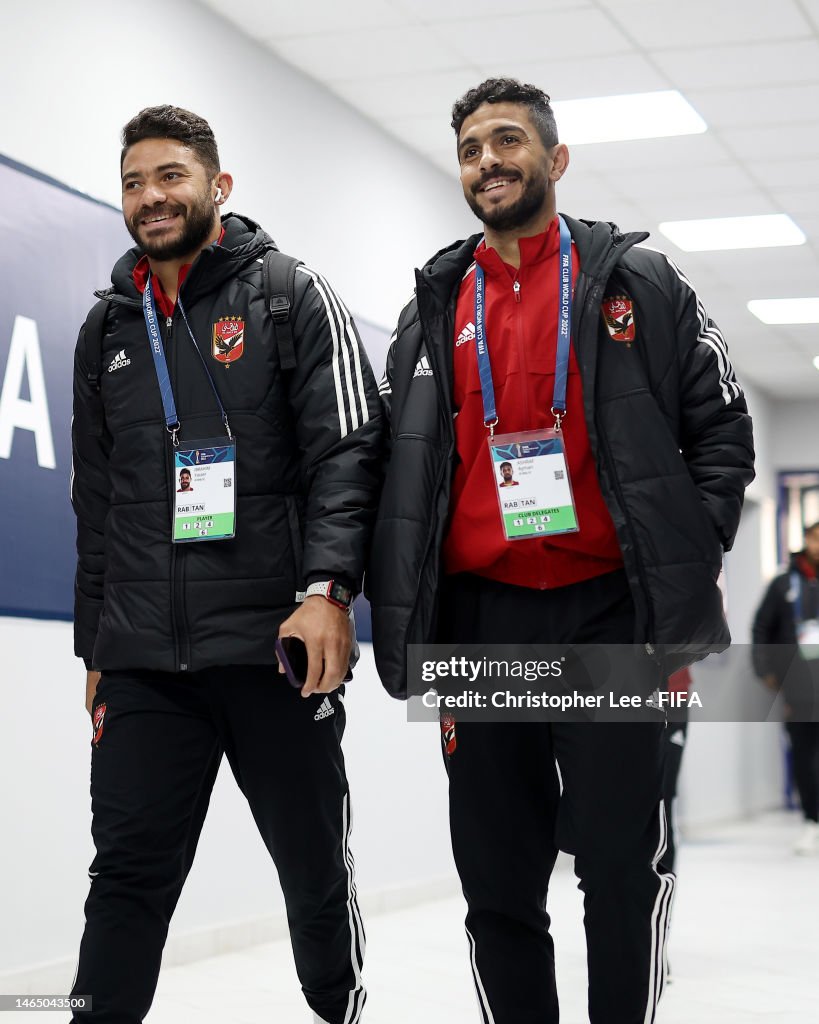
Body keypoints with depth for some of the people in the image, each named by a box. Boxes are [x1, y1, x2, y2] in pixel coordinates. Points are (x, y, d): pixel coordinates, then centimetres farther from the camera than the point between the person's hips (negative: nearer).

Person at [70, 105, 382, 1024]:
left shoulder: (291, 298, 3)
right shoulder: (108, 332, 16)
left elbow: (347, 451, -7)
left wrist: (327, 589, -21)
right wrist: (95, 647, 18)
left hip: (276, 649, -3)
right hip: (141, 664, 3)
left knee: (315, 869, 7)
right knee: (128, 877, -1)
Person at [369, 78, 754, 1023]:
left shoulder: (638, 284, 5)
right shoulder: (433, 308, 13)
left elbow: (721, 428, 5)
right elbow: (396, 464, 14)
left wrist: (689, 557, -5)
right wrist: (402, 613, 5)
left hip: (608, 616, -3)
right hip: (477, 618, 3)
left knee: (622, 868, -4)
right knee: (497, 880, 7)